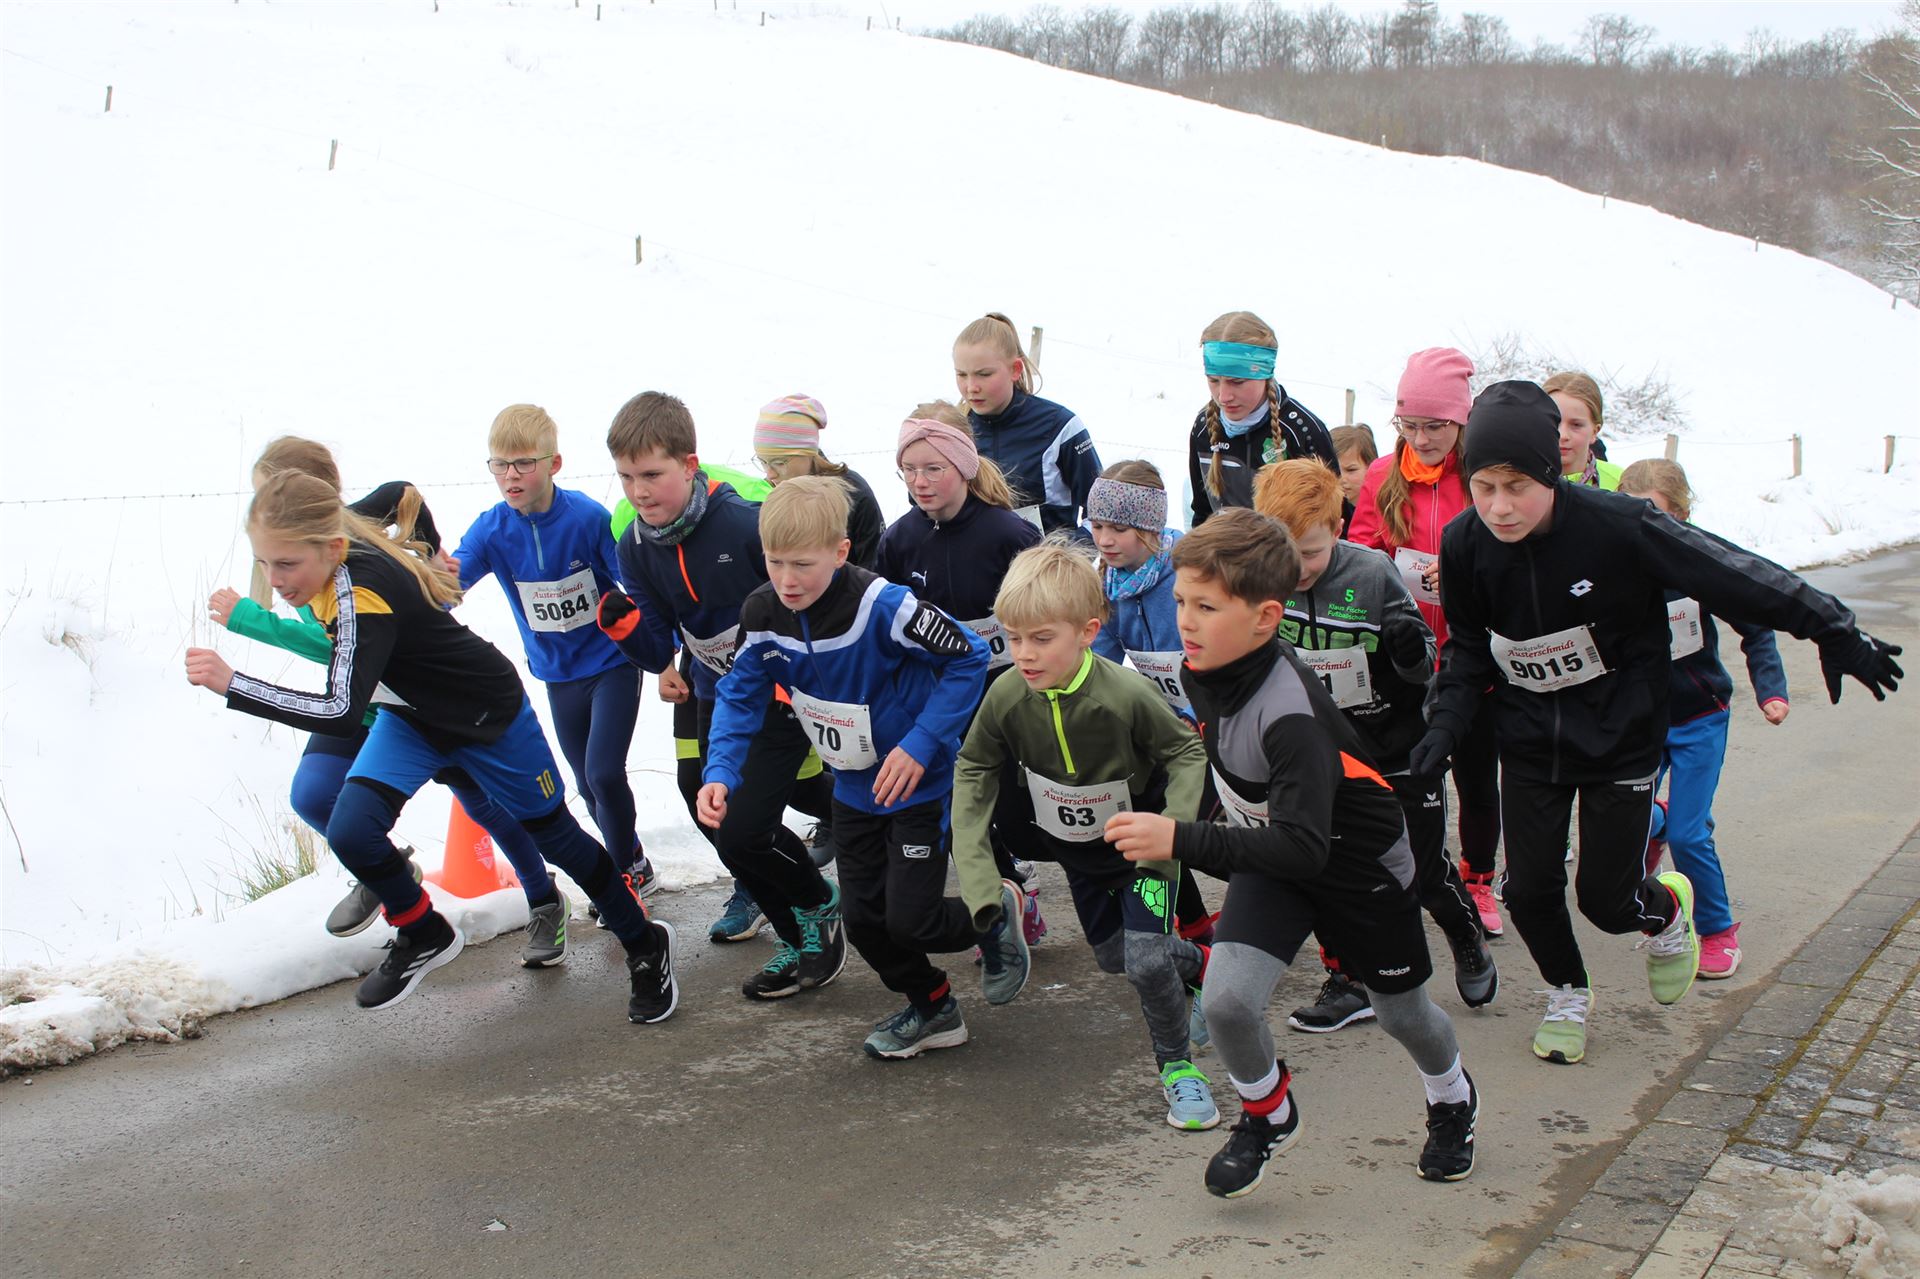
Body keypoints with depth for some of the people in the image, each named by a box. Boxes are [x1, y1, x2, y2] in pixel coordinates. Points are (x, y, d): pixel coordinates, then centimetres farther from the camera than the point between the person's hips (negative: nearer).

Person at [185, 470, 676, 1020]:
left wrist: (232, 685, -48)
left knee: (555, 836, 9)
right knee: (350, 833, -13)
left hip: (490, 716, -7)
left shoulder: (364, 593, -39)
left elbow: (340, 712, -46)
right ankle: (423, 935, 13)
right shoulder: (344, 558, -15)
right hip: (413, 716, 7)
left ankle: (646, 946, 31)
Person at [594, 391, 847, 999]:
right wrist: (623, 624, -23)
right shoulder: (636, 548, -5)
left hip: (781, 695, -7)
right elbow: (656, 654, -2)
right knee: (719, 822, 11)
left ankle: (819, 904, 18)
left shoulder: (747, 523, -26)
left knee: (741, 831, -13)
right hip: (717, 698, 7)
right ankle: (803, 940, 30)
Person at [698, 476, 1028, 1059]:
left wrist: (921, 743, -26)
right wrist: (721, 772, -17)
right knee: (863, 921, 11)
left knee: (909, 921, -8)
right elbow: (740, 696, -2)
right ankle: (931, 1009, 35)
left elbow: (968, 657, -21)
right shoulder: (763, 613, -12)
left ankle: (996, 913, 24)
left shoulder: (881, 605, -29)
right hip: (853, 788, 6)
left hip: (918, 785, -6)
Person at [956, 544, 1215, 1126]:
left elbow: (1187, 752, -17)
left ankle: (1176, 1064, 8)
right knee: (1112, 956, 19)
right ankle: (1198, 961, 50)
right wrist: (971, 851, -11)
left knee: (1146, 959, -19)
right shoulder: (1007, 697, -22)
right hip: (1076, 851, 5)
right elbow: (974, 769, -5)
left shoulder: (1127, 696, -33)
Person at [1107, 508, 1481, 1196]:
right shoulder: (1205, 671, -14)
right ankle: (1267, 1115, 16)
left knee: (1400, 1011, 17)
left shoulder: (1292, 715, -37)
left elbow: (1303, 848, -42)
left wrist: (1181, 840, -48)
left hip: (1360, 862, -5)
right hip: (1272, 854, 5)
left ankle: (1453, 1099, 51)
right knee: (1226, 999, -15)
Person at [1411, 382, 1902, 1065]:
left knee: (1606, 899, 1)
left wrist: (1838, 635, -11)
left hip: (1621, 735, -3)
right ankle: (1568, 993, 33)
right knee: (1529, 888, 2)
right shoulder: (1466, 544, -14)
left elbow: (1735, 575, -17)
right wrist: (1447, 722, -12)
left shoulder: (1618, 525, -27)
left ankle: (1666, 910, 39)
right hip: (1529, 740, 3)